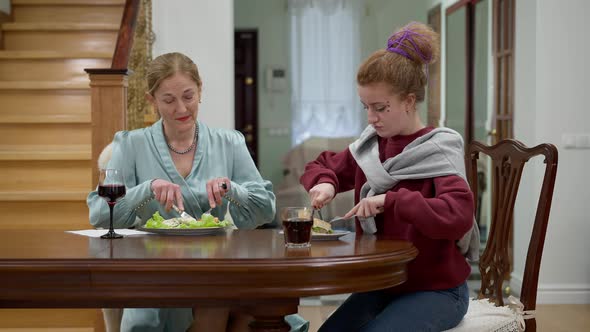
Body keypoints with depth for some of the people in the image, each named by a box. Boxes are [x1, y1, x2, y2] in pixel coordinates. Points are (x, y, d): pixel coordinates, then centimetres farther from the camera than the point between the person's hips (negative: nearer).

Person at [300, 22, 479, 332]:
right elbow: (322, 165, 20)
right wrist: (324, 183, -3)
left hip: (436, 289, -5)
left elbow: (459, 215, -30)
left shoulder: (438, 152, -14)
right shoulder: (369, 146, 5)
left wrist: (391, 200, -32)